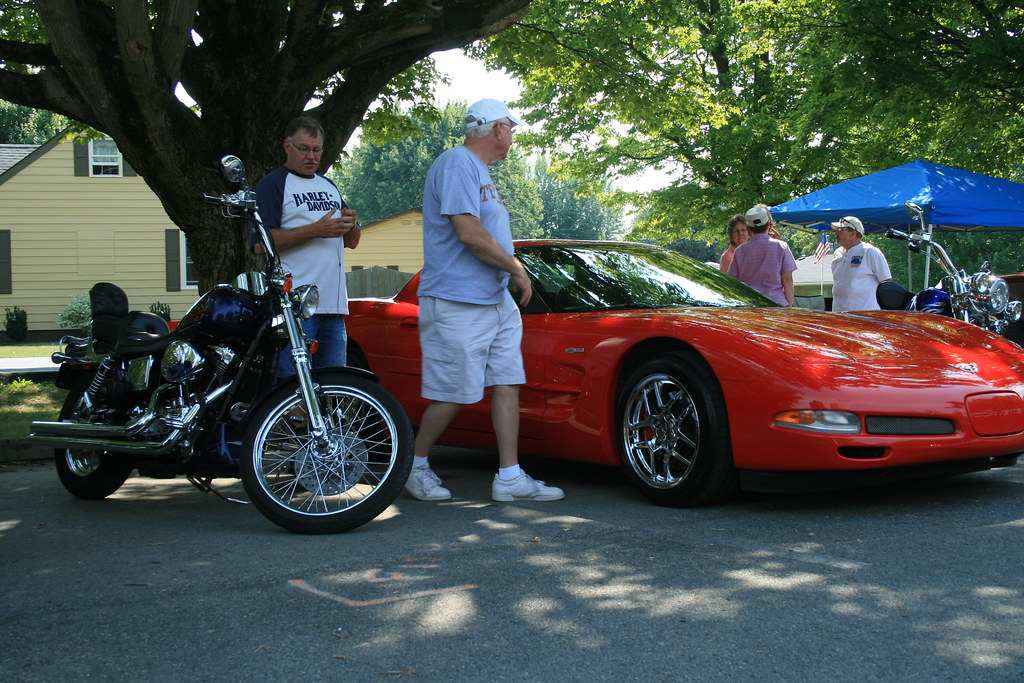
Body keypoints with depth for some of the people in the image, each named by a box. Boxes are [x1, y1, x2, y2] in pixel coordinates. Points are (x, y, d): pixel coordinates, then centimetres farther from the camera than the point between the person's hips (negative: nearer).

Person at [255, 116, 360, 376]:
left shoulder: (329, 186, 24)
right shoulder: (272, 184, 1)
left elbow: (352, 242, 24)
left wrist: (351, 224, 1)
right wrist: (315, 230, -16)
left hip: (334, 305, 7)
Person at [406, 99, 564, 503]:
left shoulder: (478, 170, 19)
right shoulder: (457, 164, -13)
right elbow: (469, 233, -21)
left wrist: (511, 274, 12)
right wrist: (517, 269, -12)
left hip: (496, 301, 10)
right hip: (457, 303, -10)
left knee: (507, 384, 5)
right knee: (455, 394, -4)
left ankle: (510, 478, 7)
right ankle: (416, 466, 14)